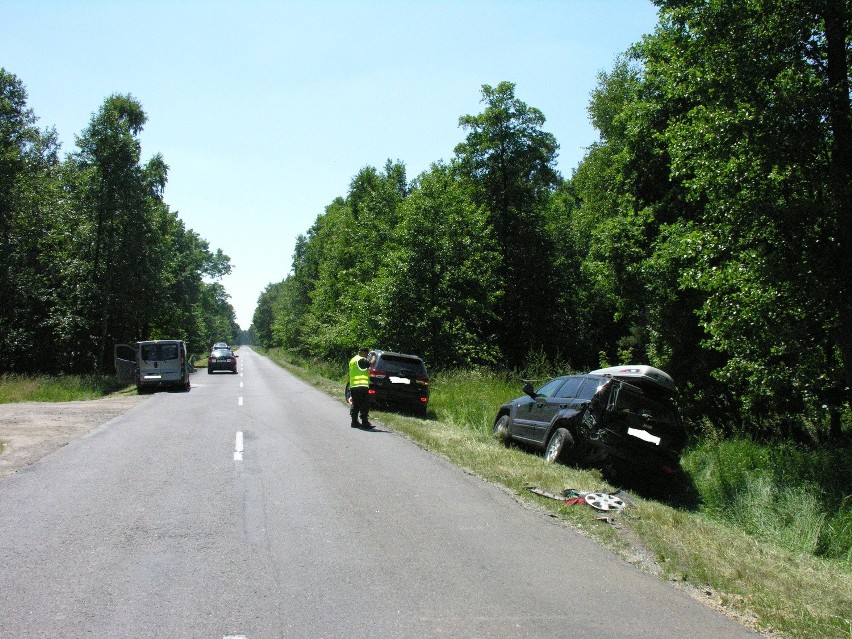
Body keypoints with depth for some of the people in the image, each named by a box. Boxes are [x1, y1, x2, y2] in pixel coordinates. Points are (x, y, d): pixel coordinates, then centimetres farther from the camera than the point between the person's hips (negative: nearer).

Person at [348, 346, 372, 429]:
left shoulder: (352, 360, 21)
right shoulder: (361, 360, -8)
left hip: (353, 386, 9)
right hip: (362, 385, -9)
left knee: (355, 405, 14)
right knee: (365, 405, -6)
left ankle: (354, 422, 15)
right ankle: (365, 422, -9)